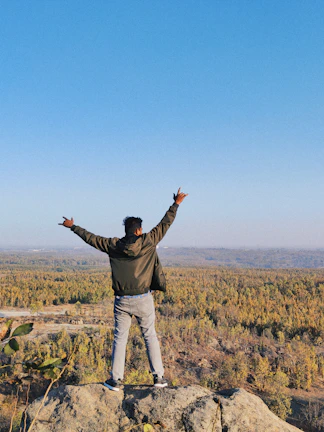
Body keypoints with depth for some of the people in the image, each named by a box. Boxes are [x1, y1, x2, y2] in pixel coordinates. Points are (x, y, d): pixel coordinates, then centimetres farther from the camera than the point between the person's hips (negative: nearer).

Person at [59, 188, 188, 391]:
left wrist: (73, 227, 20)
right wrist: (176, 204, 14)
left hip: (122, 301, 1)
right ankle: (159, 376, 13)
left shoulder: (114, 245, -4)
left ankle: (116, 379, 12)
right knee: (150, 336, 10)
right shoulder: (148, 241, -7)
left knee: (120, 338, 10)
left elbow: (91, 238, 6)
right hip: (144, 300, -1)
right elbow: (165, 224, 2)